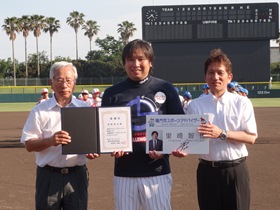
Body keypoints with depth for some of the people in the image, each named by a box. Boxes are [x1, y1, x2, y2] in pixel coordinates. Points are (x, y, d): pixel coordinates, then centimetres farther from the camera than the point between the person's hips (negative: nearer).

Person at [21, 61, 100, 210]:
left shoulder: (85, 109, 8)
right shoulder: (40, 111, 1)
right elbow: (29, 145, -2)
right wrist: (50, 141, -20)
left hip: (77, 175, 2)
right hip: (49, 176, -1)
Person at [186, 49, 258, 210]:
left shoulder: (242, 103, -1)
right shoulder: (195, 105, 3)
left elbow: (251, 137, -7)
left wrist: (222, 134, -18)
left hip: (236, 170, -1)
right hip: (207, 170, 1)